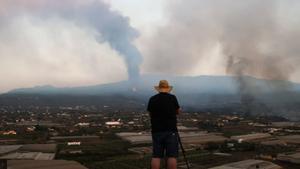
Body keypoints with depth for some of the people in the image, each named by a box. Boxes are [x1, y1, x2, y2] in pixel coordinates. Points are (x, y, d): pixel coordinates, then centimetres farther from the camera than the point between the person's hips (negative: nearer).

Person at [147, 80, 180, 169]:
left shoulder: (152, 99, 2)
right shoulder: (172, 98, -3)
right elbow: (178, 111, 10)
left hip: (156, 130, 2)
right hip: (171, 130, -2)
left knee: (156, 156, 5)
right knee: (172, 156, 0)